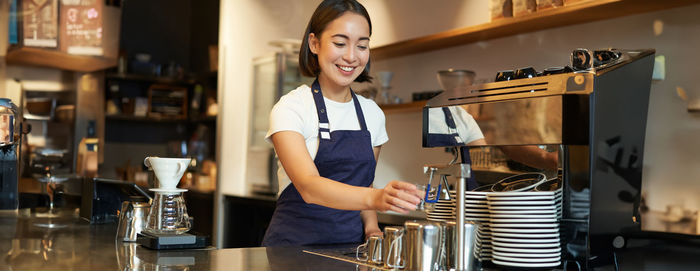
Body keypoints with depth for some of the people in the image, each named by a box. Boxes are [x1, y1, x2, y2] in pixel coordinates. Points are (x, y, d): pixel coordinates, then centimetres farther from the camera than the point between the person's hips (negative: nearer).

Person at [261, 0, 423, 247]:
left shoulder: (372, 113, 10)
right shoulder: (290, 108, -7)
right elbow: (309, 186, -21)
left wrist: (371, 229, 1)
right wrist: (374, 198, -37)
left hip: (350, 249, 5)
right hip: (295, 243, -5)